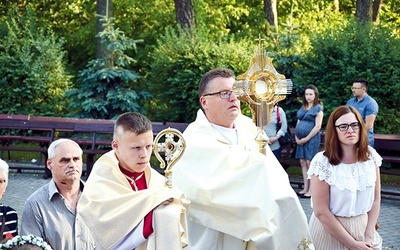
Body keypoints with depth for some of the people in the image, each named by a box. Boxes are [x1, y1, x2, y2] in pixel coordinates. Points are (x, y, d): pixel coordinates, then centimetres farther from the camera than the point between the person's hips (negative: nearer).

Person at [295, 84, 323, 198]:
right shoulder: (303, 108, 16)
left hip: (312, 139, -7)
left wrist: (306, 138, -12)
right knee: (303, 163, 6)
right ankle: (305, 188, 11)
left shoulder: (318, 108, -3)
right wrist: (297, 137, 5)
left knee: (309, 162, -8)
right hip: (301, 140, 7)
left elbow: (317, 126, -10)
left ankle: (311, 190, -5)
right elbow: (298, 123, 19)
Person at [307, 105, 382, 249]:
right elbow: (321, 212, -18)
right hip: (330, 230, -4)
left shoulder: (371, 156, -4)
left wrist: (369, 236, -6)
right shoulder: (322, 162, -18)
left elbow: (375, 199, 2)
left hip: (364, 227, 4)